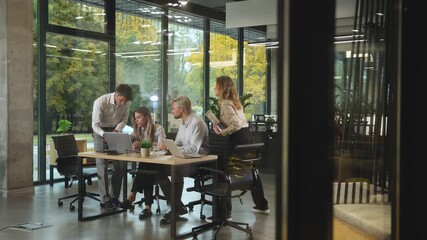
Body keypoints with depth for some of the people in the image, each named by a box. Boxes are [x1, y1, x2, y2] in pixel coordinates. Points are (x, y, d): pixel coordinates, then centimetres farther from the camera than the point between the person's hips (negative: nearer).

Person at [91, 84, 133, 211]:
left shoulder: (126, 102, -15)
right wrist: (105, 135, -40)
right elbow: (95, 124, -23)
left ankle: (114, 196, 14)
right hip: (100, 131, -4)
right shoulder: (100, 102, -27)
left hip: (116, 131, 4)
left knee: (120, 165, 2)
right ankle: (105, 199, -5)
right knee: (102, 166, -9)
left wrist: (116, 130, -20)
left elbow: (124, 120, -2)